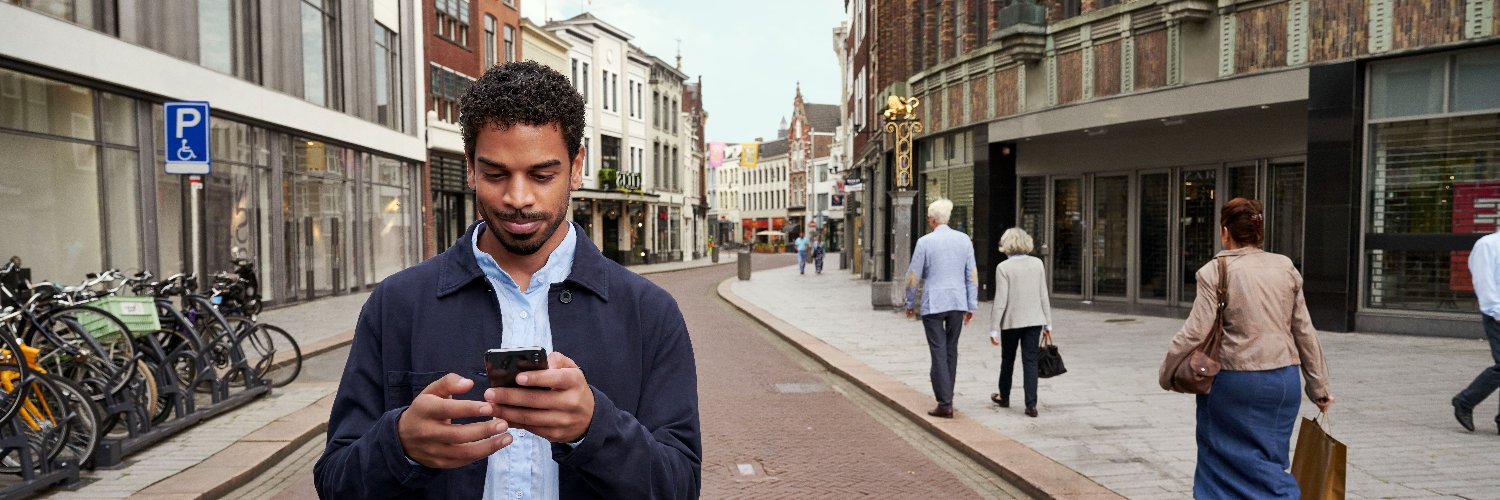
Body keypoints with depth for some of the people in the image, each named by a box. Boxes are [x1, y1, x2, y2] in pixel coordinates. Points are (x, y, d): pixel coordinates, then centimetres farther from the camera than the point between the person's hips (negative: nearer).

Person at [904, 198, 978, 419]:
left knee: (939, 353, -2)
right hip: (958, 303, 4)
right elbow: (973, 275, 4)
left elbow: (913, 276, -3)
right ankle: (946, 398, 23)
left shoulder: (925, 241, -7)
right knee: (951, 351, 15)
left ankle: (945, 404, -5)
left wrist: (910, 304, 9)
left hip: (933, 304, -4)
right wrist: (971, 305, 10)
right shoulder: (964, 239, 4)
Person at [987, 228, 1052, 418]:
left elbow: (1000, 301, -14)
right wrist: (1047, 323, 10)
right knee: (1030, 361, 5)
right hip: (1034, 320, 3)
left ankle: (1004, 397, 32)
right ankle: (1031, 405, 0)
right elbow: (1043, 296, 3)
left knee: (1007, 360, 16)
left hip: (1011, 321, -2)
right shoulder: (1038, 263, 0)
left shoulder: (1003, 267, -12)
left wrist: (994, 329, -10)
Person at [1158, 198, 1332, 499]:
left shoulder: (1216, 271, -10)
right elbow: (1305, 333, 8)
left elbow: (1195, 333, -14)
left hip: (1233, 382, -4)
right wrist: (1319, 386, 17)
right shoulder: (1285, 268, 5)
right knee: (1270, 461, 16)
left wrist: (1167, 375, -1)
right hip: (1283, 380, 5)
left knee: (1221, 460, 9)